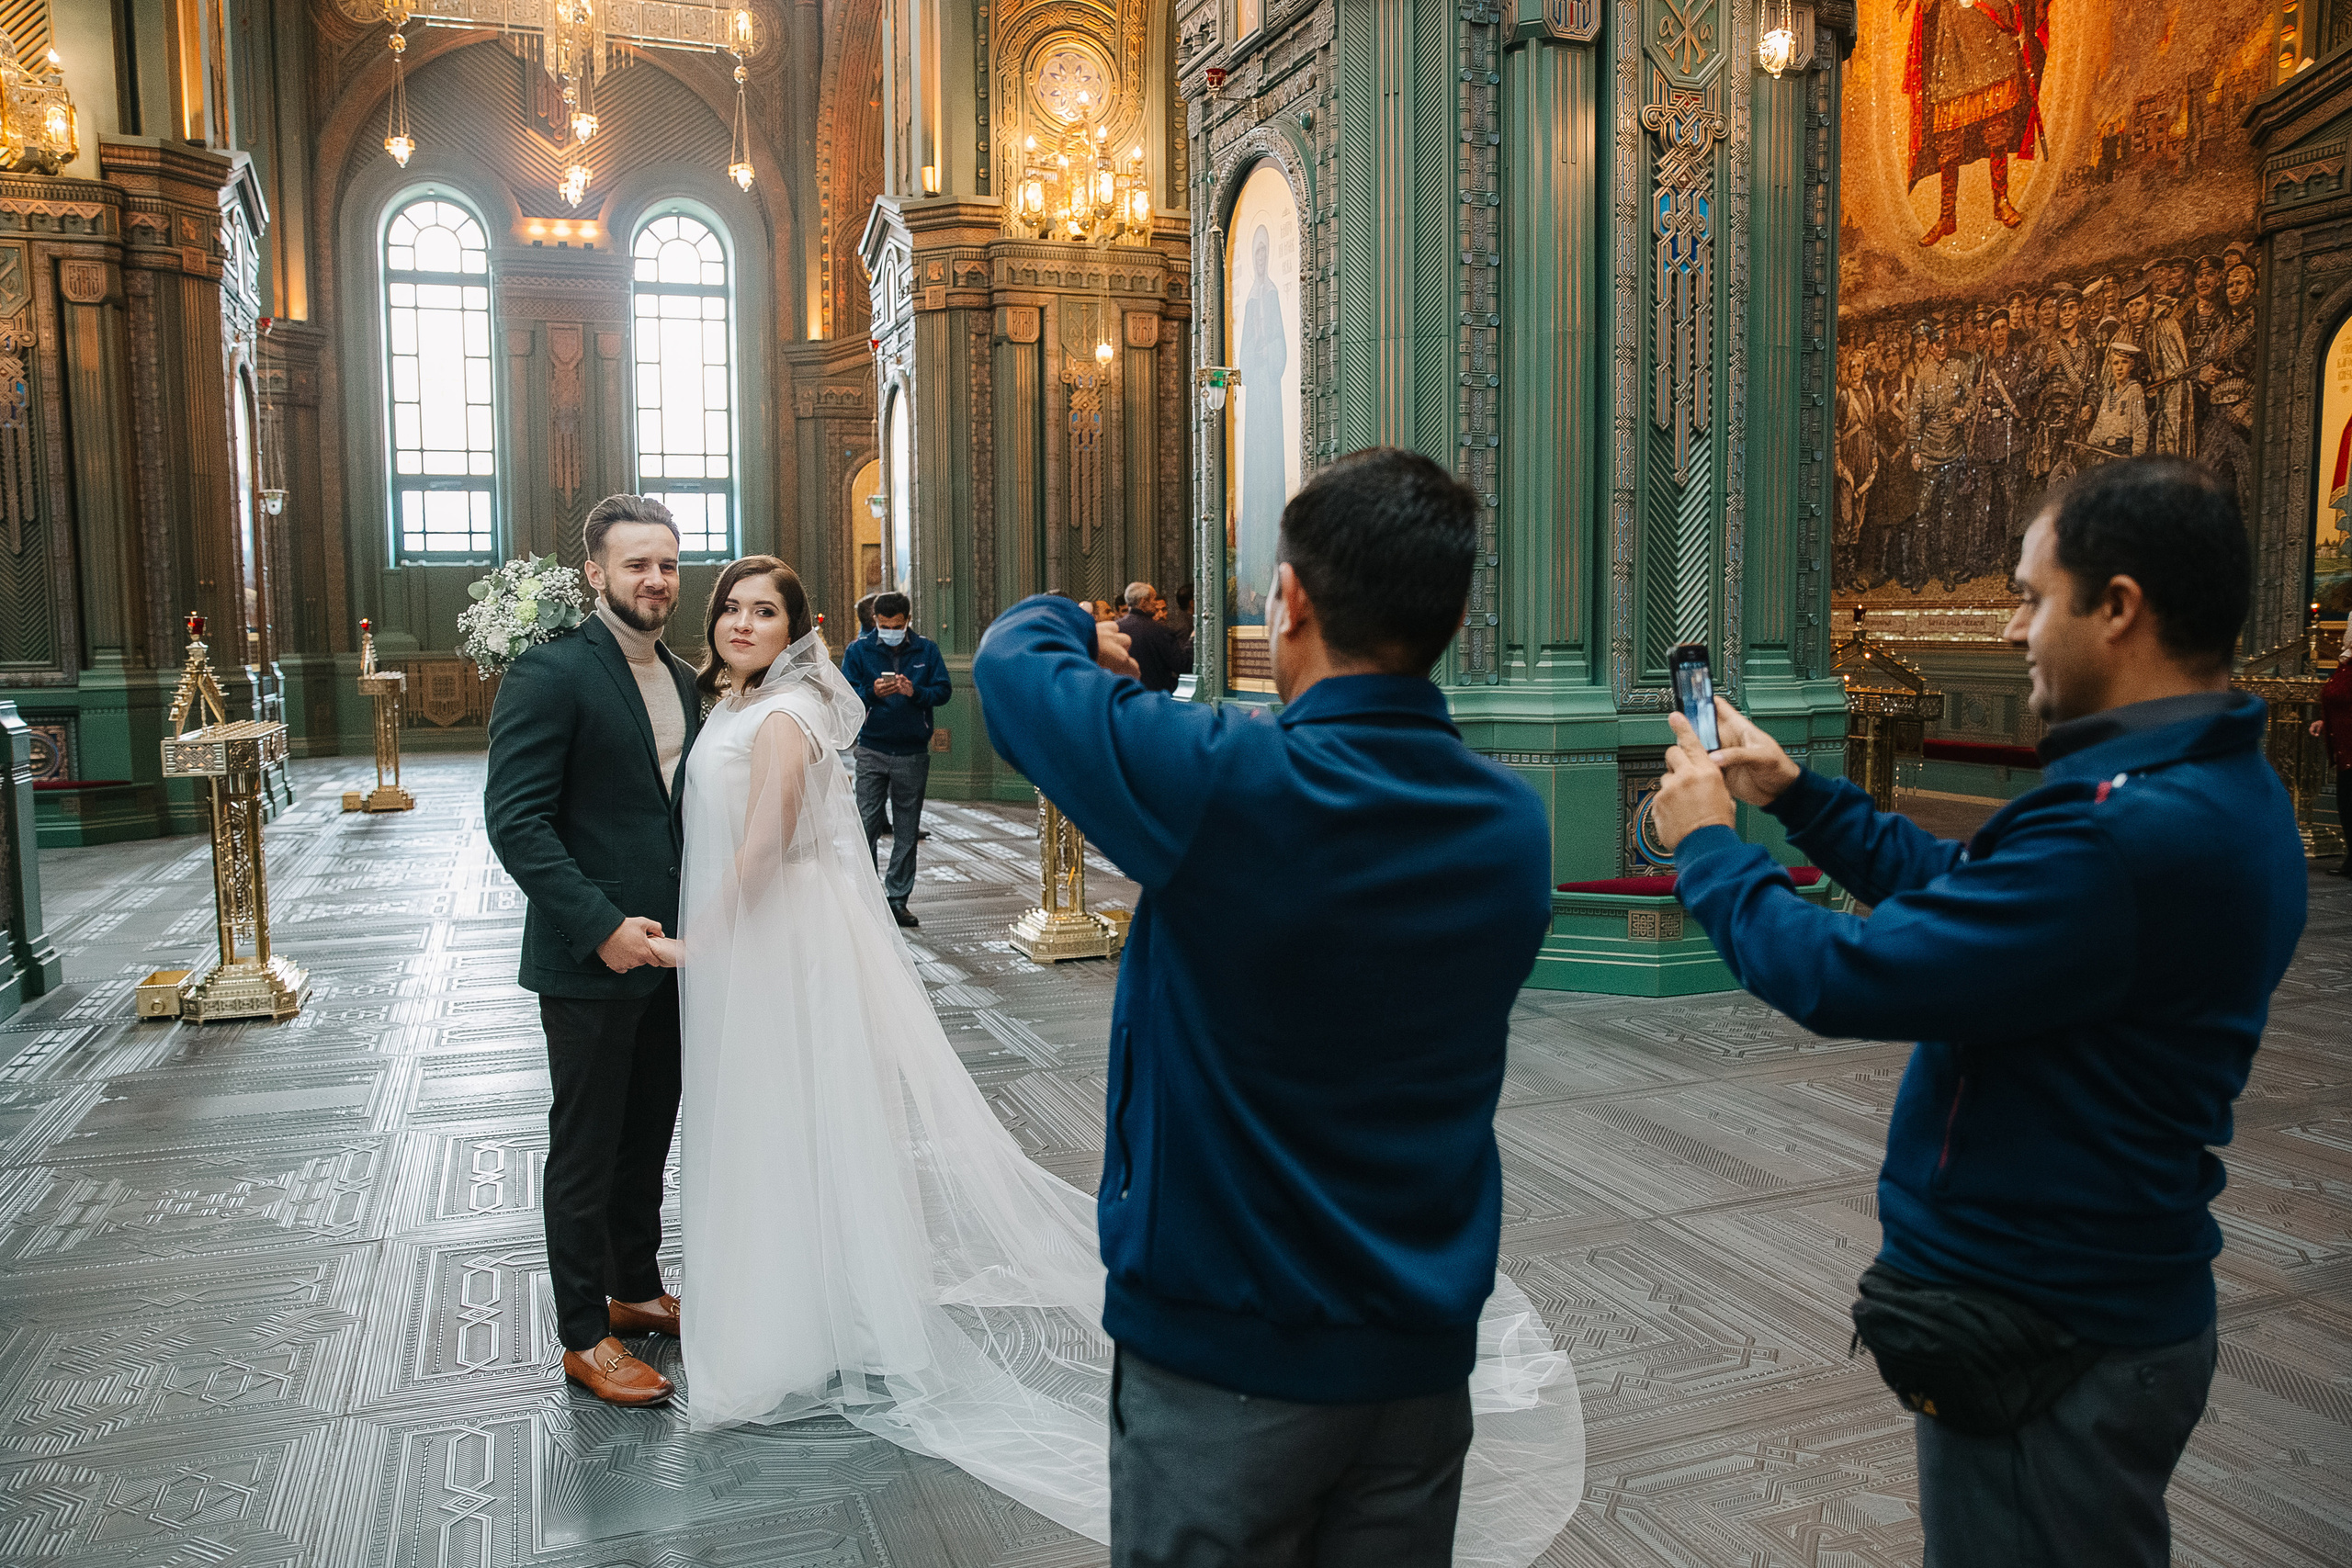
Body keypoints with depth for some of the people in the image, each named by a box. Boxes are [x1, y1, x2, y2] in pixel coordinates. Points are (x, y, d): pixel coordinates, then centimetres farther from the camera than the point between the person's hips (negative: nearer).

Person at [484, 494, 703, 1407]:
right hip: (590, 958, -7)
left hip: (667, 954, 7)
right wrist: (601, 925, -23)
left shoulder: (682, 679, 10)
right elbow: (515, 820, -19)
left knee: (648, 1141, 19)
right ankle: (584, 1338, 21)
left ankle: (636, 1291, 36)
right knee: (585, 1151, 7)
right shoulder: (551, 673, -14)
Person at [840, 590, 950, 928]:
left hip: (913, 752, 1)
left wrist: (915, 692, -17)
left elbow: (944, 690, 2)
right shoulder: (858, 651, 3)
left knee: (907, 831, 7)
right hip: (872, 751, -1)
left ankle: (898, 898, 15)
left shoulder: (926, 650, 5)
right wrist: (872, 692, -20)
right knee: (866, 826, -4)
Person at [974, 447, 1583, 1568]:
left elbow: (1012, 661, -9)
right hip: (1424, 1355, 5)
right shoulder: (1513, 826, -6)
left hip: (1227, 1357, -5)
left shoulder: (1223, 787, -24)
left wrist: (1076, 632, 12)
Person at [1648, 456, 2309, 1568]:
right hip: (2118, 1301, 10)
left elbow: (1844, 976, -28)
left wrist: (1705, 848, -12)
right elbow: (1959, 891, 12)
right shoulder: (2220, 786, 5)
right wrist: (1796, 795, 11)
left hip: (2052, 1355, -10)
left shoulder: (2131, 831, -31)